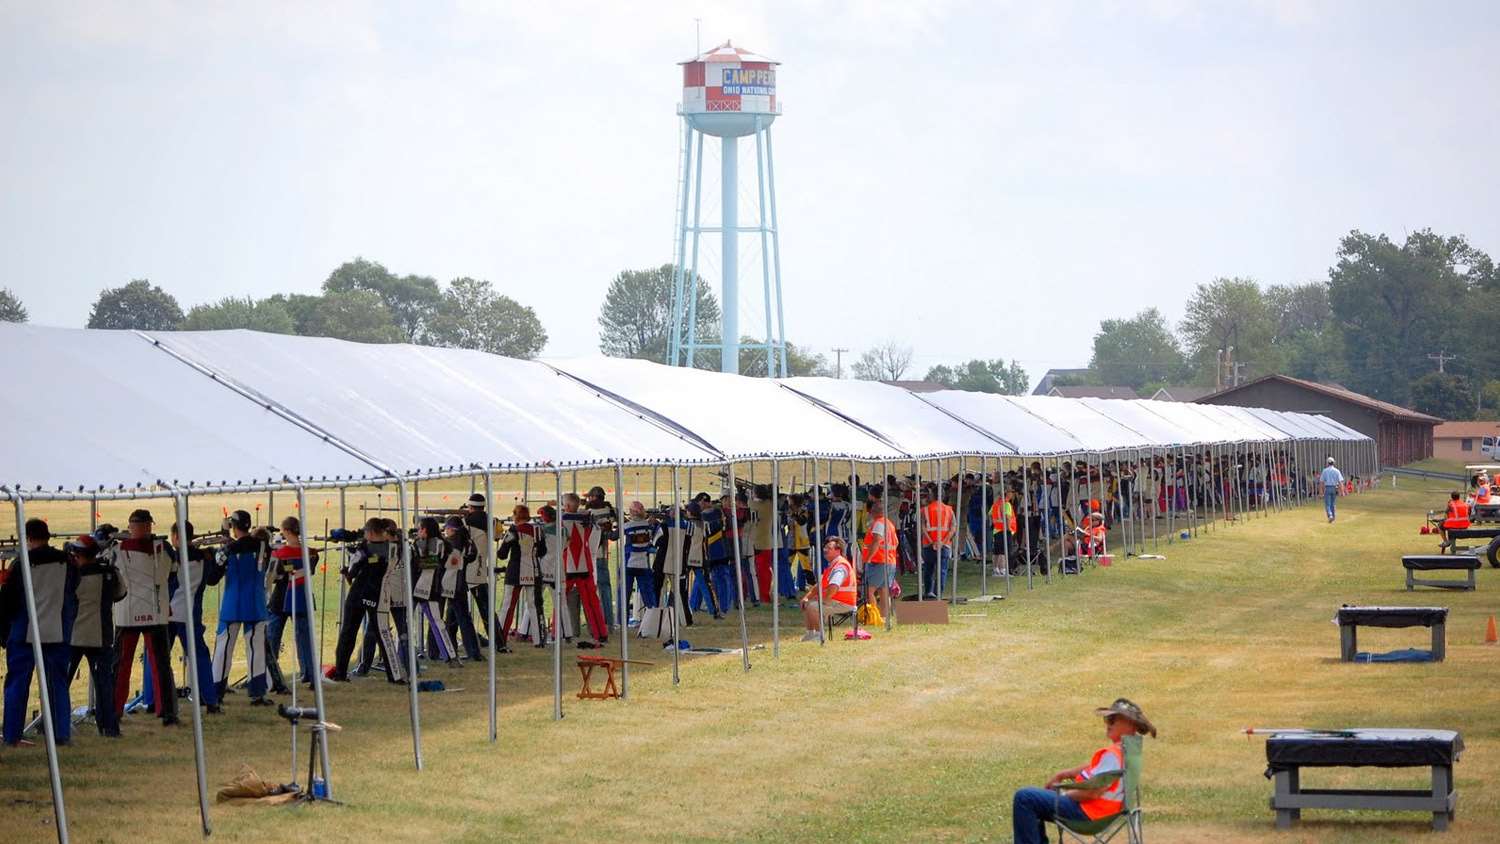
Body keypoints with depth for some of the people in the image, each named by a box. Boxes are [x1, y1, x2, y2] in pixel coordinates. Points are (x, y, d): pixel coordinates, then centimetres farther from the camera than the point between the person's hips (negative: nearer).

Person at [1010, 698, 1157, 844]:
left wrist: (1064, 795, -12)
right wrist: (1063, 775, 12)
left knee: (1024, 798, -17)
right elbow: (1094, 768, 19)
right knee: (1035, 798, 27)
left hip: (1087, 811, -11)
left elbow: (1092, 792, -27)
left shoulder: (1114, 755, -25)